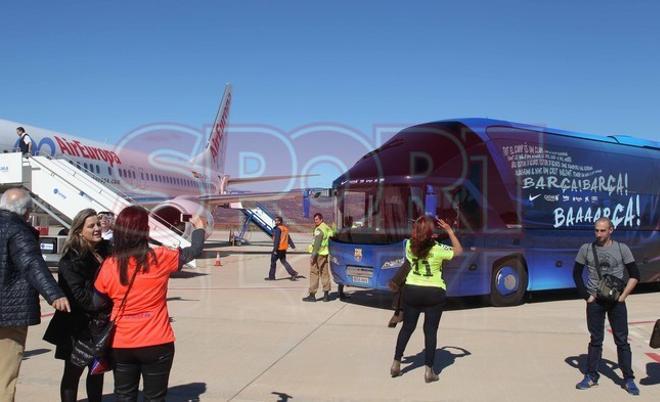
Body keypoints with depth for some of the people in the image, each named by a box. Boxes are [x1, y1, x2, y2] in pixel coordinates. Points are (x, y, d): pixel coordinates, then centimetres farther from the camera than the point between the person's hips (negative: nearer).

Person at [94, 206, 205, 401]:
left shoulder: (109, 265, -8)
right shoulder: (160, 258, -14)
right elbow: (194, 251, 2)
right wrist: (199, 226, 19)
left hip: (121, 345, 2)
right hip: (156, 344, -2)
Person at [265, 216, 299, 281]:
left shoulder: (278, 229, -14)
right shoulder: (285, 229, 12)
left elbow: (277, 240, -20)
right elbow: (289, 238, 16)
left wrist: (275, 249, -21)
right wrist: (293, 246, 19)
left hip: (278, 248, -8)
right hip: (284, 249, 8)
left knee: (273, 261, 5)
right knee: (284, 261, 13)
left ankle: (271, 276, 12)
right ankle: (293, 273, 2)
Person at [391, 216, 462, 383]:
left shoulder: (409, 245, -7)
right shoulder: (438, 249, -16)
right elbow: (459, 251, 0)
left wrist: (421, 232, 12)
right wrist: (449, 231, 0)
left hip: (412, 291, 3)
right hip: (434, 293, -3)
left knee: (407, 327, 15)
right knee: (430, 331, 4)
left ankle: (396, 363, 20)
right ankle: (429, 370, 7)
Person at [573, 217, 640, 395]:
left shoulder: (621, 248, -2)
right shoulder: (586, 248, 0)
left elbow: (634, 275, 1)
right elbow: (577, 273, 7)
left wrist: (623, 296, -6)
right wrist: (586, 296, 0)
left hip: (616, 301, -1)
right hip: (595, 301, 1)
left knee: (622, 340, 3)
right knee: (595, 340, 8)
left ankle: (628, 379, 12)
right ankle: (591, 376, 16)